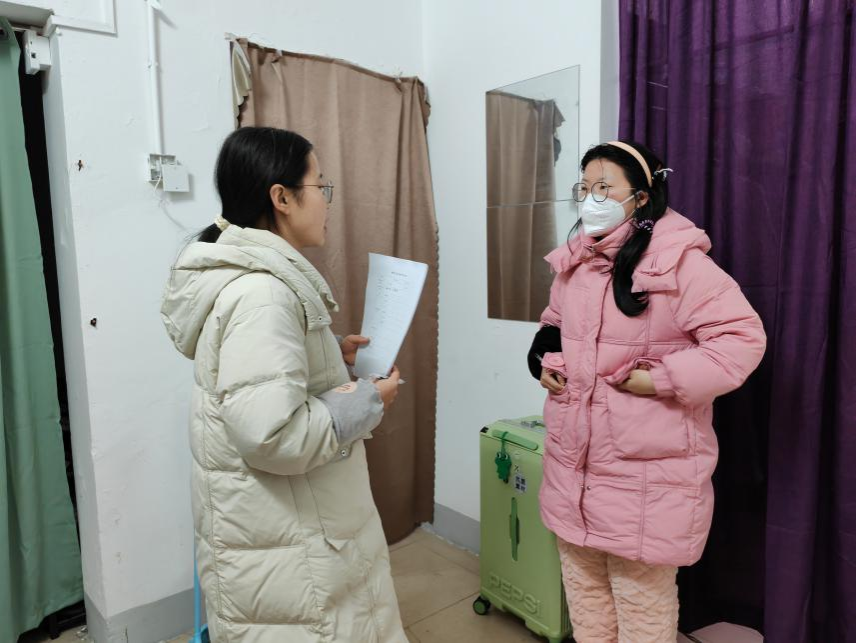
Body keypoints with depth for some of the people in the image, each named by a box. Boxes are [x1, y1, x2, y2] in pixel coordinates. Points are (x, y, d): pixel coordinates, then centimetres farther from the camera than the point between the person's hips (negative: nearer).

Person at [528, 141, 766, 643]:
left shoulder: (678, 261, -16)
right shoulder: (574, 261, 8)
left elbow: (743, 337, -17)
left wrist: (664, 379, -23)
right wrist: (545, 361, 4)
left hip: (645, 465, -7)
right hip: (574, 457, 7)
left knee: (641, 594, 10)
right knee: (582, 581, 22)